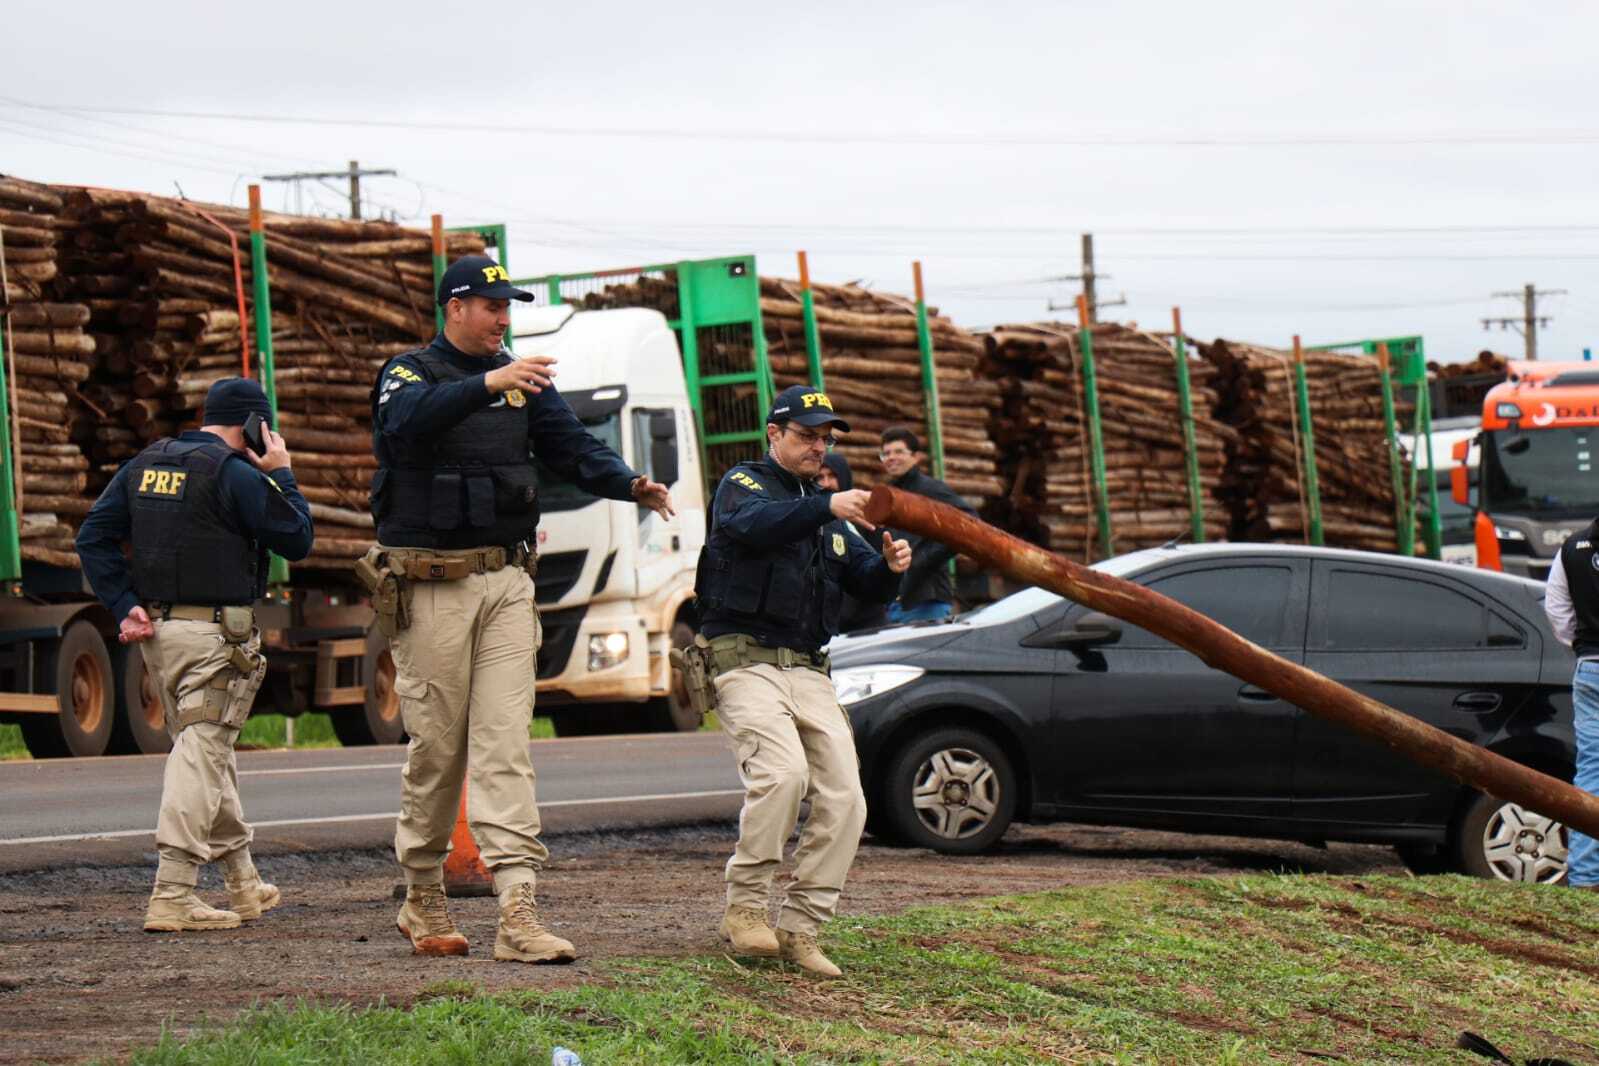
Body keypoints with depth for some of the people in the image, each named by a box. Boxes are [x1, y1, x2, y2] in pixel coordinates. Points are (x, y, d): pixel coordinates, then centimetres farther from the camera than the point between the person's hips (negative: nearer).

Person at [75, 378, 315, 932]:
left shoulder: (145, 464, 11)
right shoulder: (235, 475, -12)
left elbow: (93, 537, 7)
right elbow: (297, 540, -7)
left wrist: (125, 606, 3)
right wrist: (281, 475, 4)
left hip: (157, 631, 8)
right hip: (215, 635, -8)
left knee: (208, 752, 18)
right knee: (201, 755, -8)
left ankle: (244, 885, 28)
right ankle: (172, 897, -16)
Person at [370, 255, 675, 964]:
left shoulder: (520, 381, 14)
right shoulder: (409, 374, -3)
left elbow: (571, 446, 3)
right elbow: (409, 421, -26)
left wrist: (630, 484, -17)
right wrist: (488, 383, -40)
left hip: (505, 580, 4)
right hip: (430, 583, -4)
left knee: (505, 744, -5)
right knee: (437, 747, 1)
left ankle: (518, 913, -14)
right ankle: (422, 900, 17)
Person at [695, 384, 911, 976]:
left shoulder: (824, 512, 25)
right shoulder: (744, 484, 4)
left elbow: (867, 586, 17)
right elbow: (751, 525, -21)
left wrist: (889, 566, -7)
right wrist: (826, 507, -35)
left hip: (807, 672, 7)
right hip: (744, 660, -7)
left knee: (843, 799, -6)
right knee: (783, 771, -27)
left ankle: (799, 929, 1)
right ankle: (744, 906, -15)